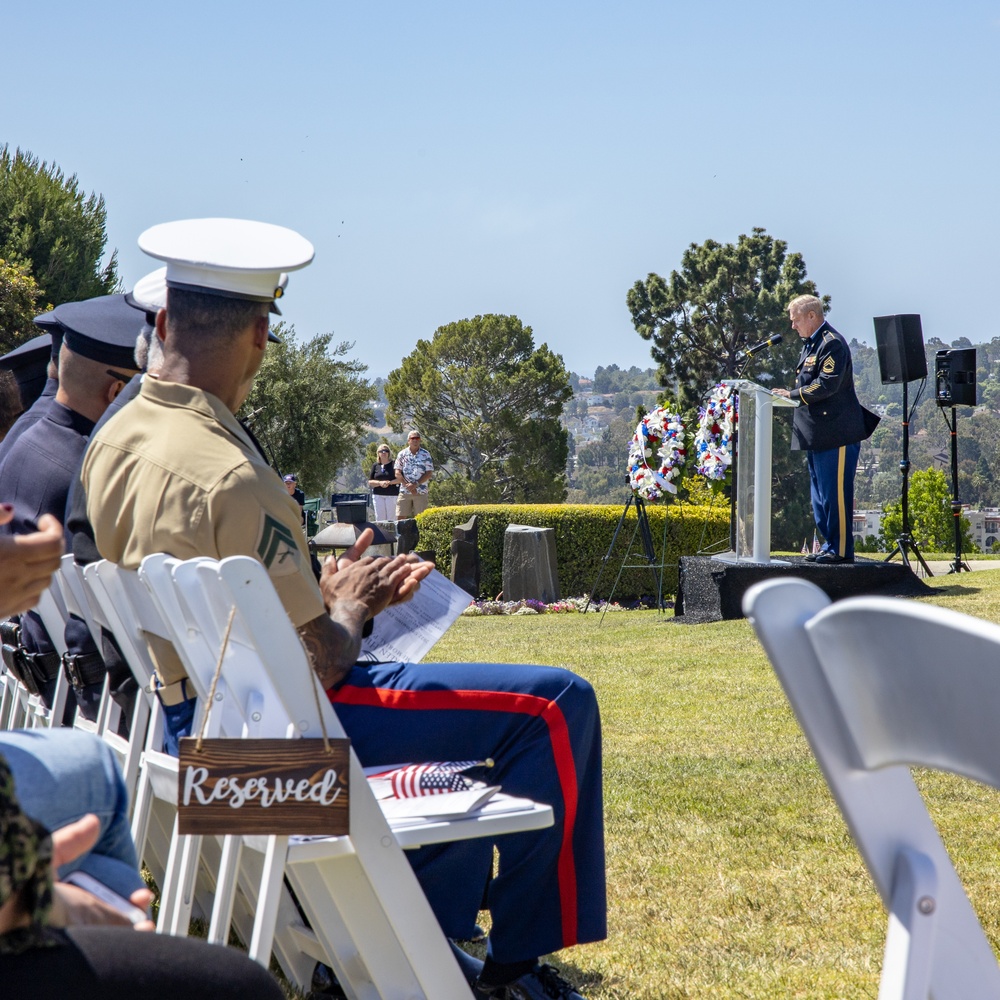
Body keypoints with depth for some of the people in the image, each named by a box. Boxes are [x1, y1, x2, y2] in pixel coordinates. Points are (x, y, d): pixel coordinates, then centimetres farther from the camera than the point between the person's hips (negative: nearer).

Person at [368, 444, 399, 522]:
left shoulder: (394, 464, 3)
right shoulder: (375, 466, 11)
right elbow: (370, 482, 8)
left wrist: (389, 482, -17)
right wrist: (380, 483, -11)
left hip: (392, 495, -3)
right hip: (378, 495, 3)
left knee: (391, 518, -6)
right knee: (379, 518, 0)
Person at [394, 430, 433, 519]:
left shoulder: (425, 454, 5)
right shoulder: (402, 454, 7)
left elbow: (429, 473, 0)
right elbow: (397, 473, 2)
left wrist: (416, 484, -11)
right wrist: (408, 485, -11)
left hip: (421, 492, -1)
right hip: (404, 492, 1)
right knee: (400, 517, -4)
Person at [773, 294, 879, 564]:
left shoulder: (832, 343, -12)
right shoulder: (810, 345, 18)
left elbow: (826, 385, -21)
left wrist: (792, 394, -17)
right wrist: (791, 395, 8)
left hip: (836, 433, -10)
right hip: (815, 434, 10)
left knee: (836, 492, -7)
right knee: (820, 494, 14)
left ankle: (842, 549, -3)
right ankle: (830, 545, 20)